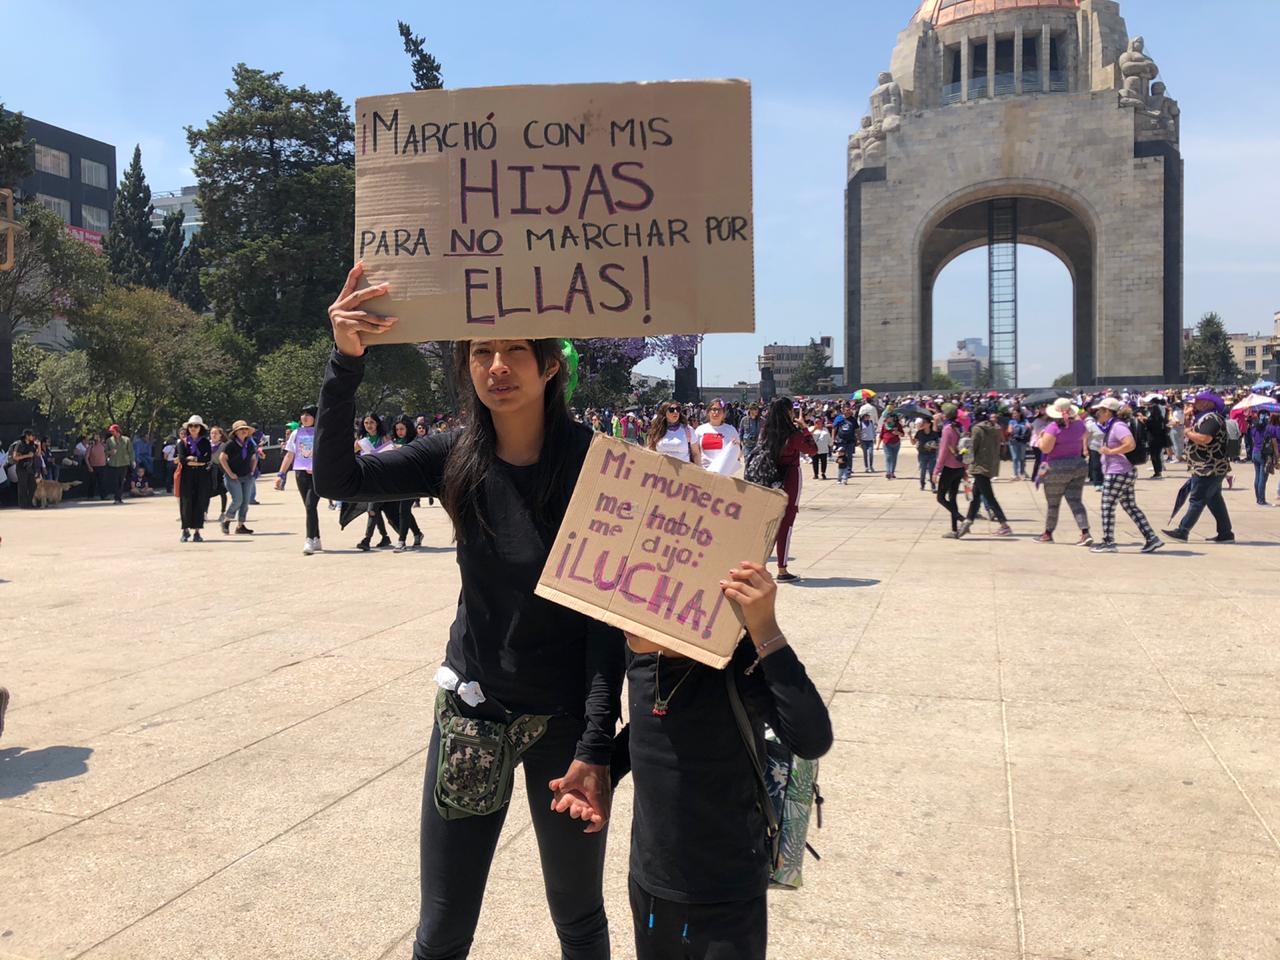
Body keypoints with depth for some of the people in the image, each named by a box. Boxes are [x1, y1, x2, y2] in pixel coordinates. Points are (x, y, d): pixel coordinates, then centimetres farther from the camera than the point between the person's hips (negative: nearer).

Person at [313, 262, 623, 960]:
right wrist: (345, 360, -28)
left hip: (565, 717, -2)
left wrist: (595, 748, -20)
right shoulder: (459, 459, -5)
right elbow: (336, 478, -15)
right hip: (471, 706, 3)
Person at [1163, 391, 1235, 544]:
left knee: (1197, 500, -8)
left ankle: (1182, 531, -7)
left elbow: (1204, 439, -29)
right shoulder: (1202, 417, 18)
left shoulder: (1211, 418, -15)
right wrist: (1186, 417, 6)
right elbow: (1189, 431, 15)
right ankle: (1225, 534, 17)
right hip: (1209, 468, 11)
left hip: (1209, 469, -11)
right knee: (1214, 500, 13)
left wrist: (1188, 432, -14)